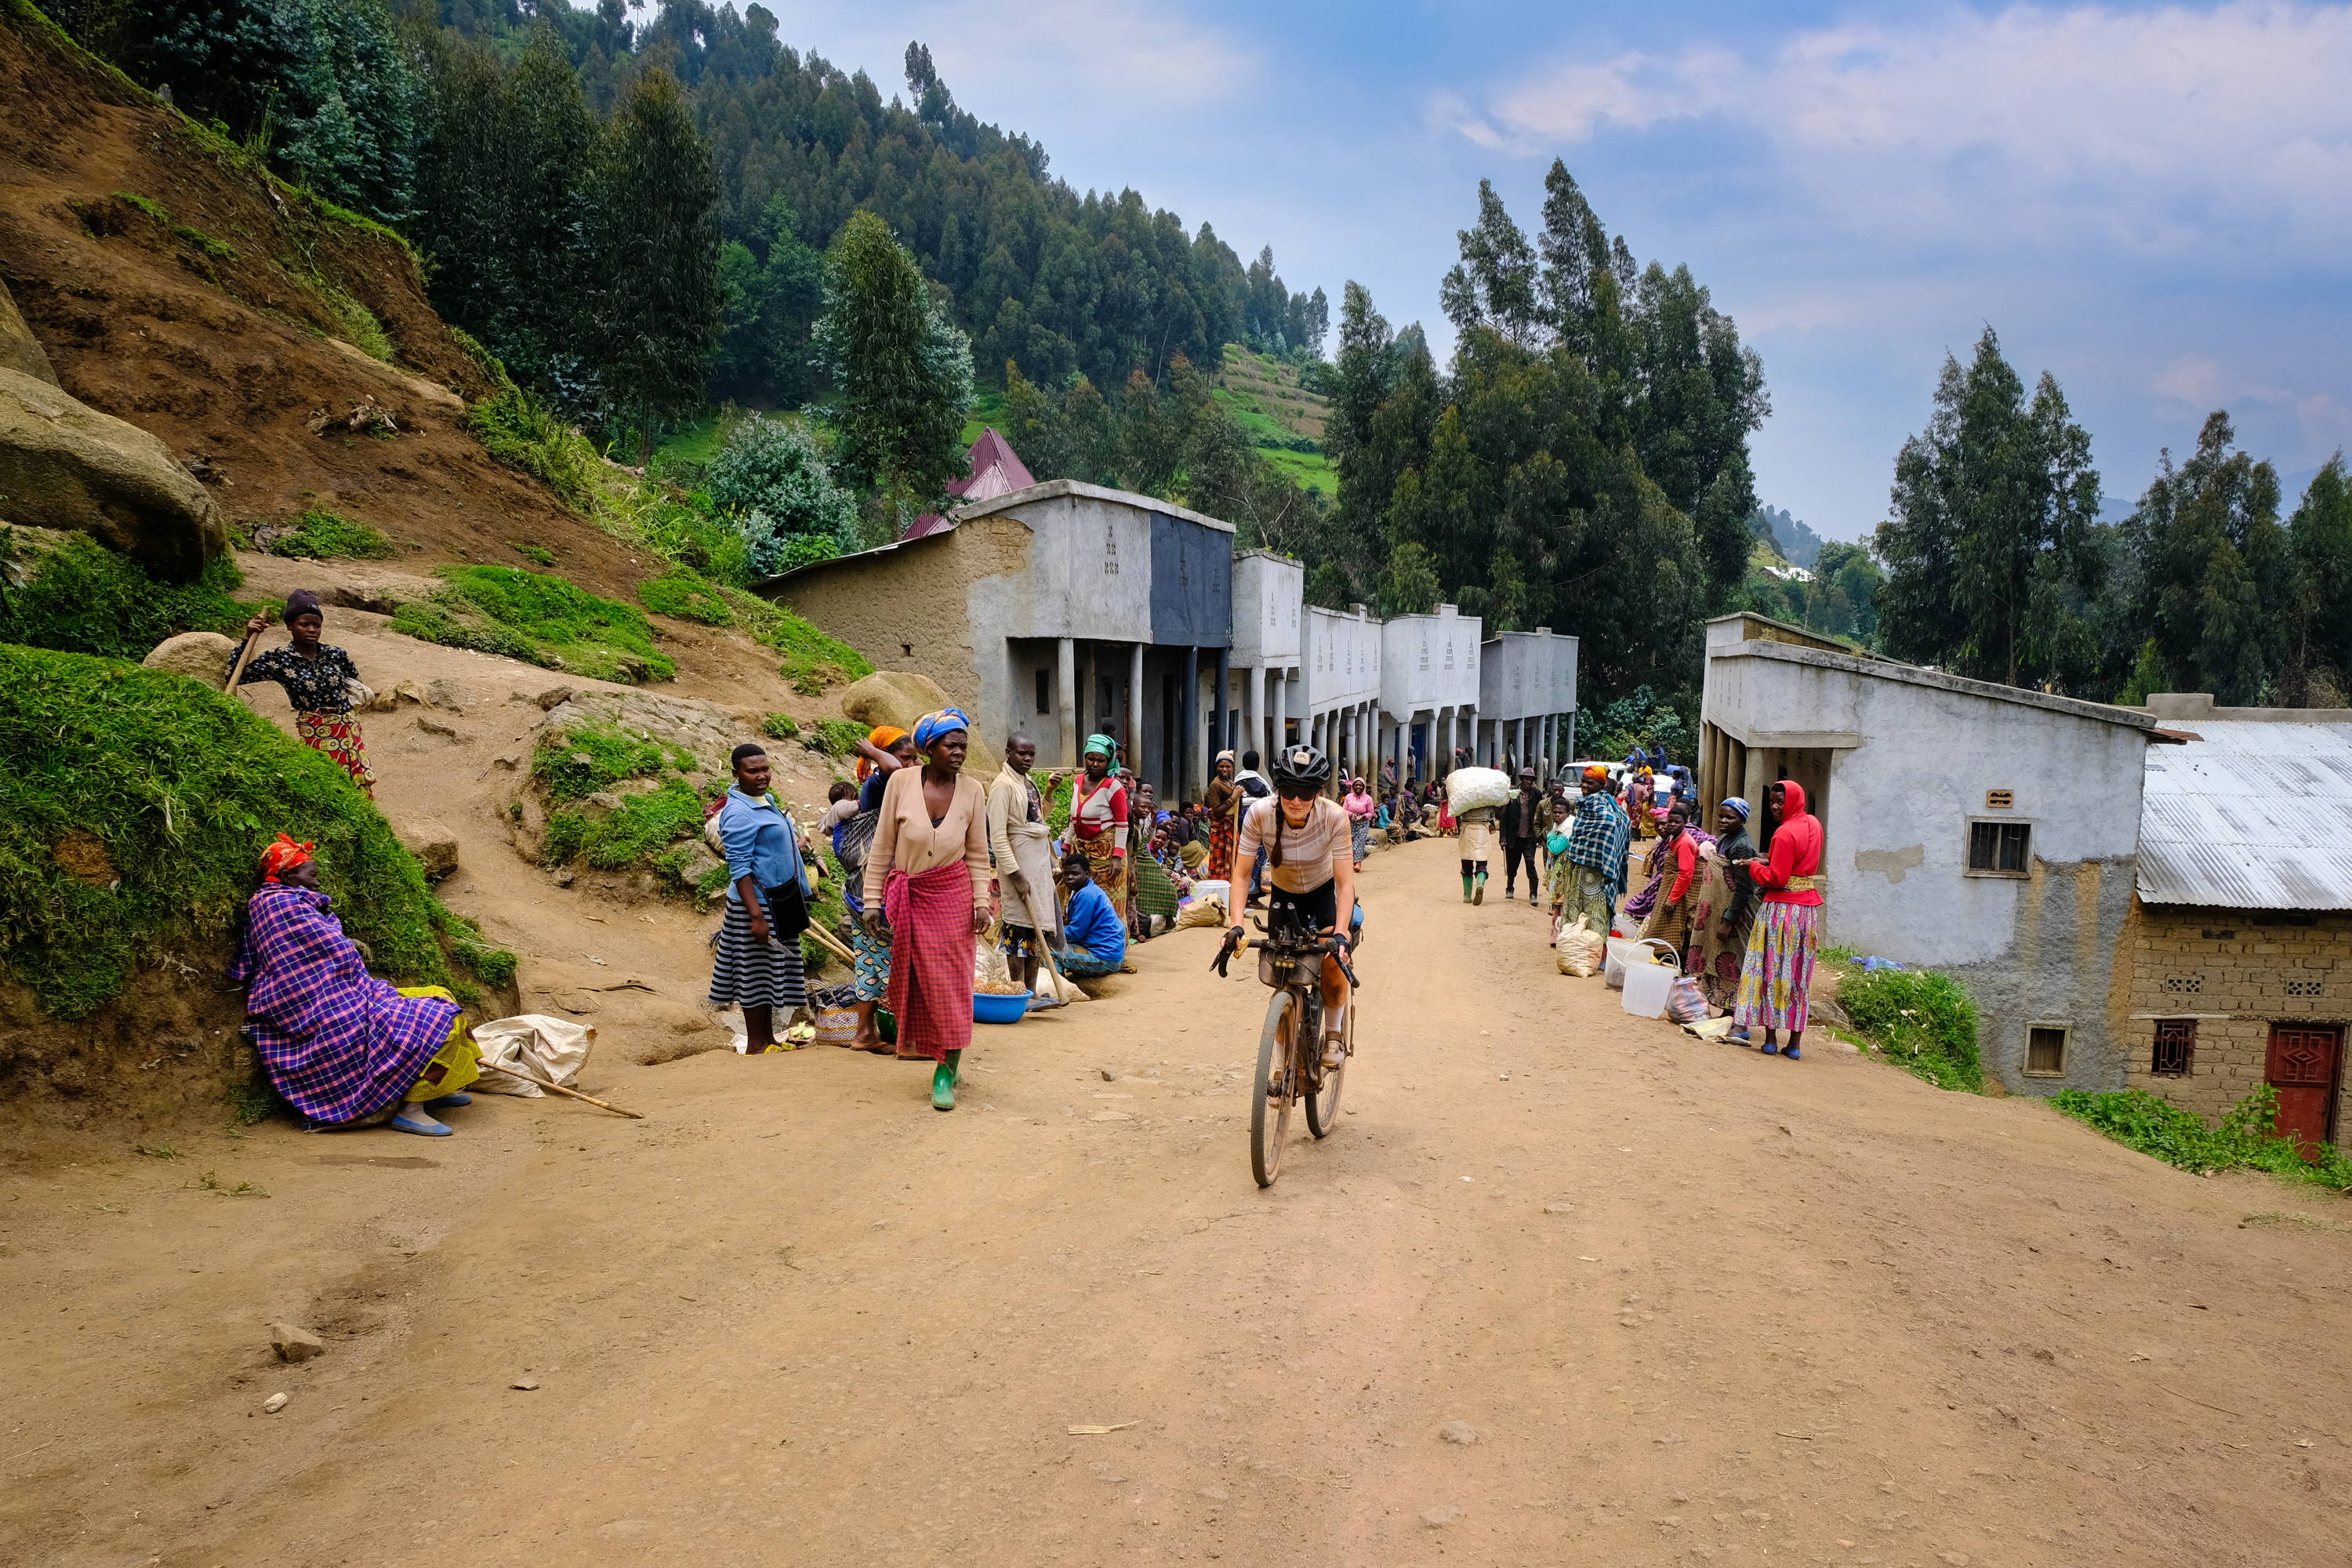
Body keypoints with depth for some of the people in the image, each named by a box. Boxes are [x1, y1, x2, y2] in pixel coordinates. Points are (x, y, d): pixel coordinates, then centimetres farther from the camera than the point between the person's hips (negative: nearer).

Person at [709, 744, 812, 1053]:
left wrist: (804, 887, 24)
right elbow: (739, 868, -22)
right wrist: (756, 915, -27)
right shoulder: (739, 813, -19)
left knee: (772, 971, 14)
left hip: (778, 902, 9)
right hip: (757, 903, -9)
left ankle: (768, 1037, 22)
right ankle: (755, 1043, 7)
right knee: (756, 972, -1)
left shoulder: (766, 800, 11)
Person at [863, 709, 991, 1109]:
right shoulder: (901, 782, -7)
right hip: (908, 896, 0)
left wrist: (981, 902, -4)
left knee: (950, 985, -1)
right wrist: (873, 901, -1)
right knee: (914, 981, 8)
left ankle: (946, 1072, 6)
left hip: (952, 896, 0)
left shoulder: (972, 790, -3)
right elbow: (882, 847, -1)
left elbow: (977, 855, 4)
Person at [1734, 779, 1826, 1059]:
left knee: (1772, 970, 2)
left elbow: (1776, 878, -17)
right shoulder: (1813, 824, 9)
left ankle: (1771, 1038, 4)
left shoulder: (1784, 833, -17)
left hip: (1782, 907, -7)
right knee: (1799, 975, 9)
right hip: (1809, 906, 7)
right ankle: (1795, 1043, 10)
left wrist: (1755, 867, 0)